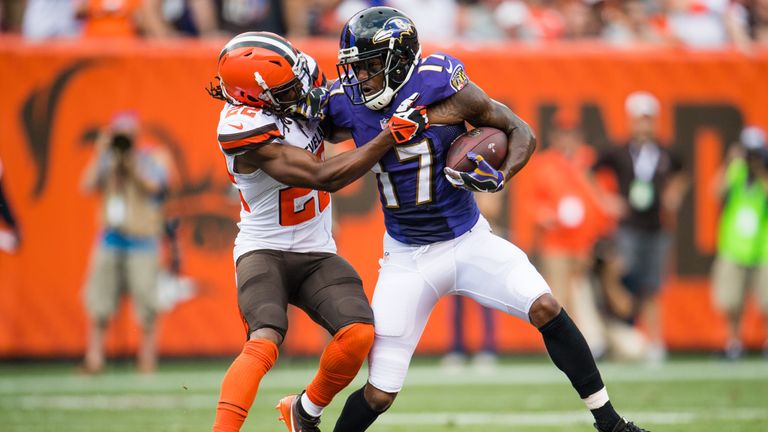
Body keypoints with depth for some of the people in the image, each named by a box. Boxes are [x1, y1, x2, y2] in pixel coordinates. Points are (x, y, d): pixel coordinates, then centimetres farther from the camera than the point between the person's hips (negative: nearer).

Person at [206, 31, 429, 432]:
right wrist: (391, 135, -27)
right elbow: (325, 177, -27)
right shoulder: (248, 130, -26)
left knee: (358, 334, -14)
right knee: (264, 343, -30)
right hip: (265, 250, -6)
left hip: (316, 254, 6)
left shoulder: (289, 94, -5)